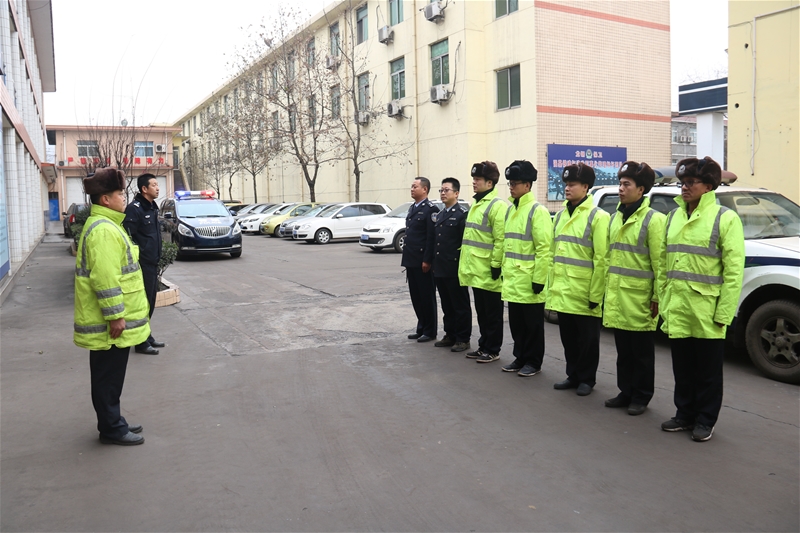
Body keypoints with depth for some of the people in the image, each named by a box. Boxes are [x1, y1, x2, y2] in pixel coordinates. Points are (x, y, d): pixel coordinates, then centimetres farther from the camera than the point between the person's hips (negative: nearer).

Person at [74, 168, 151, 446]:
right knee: (109, 376, 1)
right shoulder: (103, 230, -20)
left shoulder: (106, 224, 16)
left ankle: (113, 421, 30)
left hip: (113, 321, 11)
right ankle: (111, 429, 12)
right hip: (109, 323, -11)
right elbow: (104, 278, -25)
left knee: (111, 375, 18)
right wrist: (115, 315, -24)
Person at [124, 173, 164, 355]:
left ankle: (146, 335, 27)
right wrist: (136, 259, -20)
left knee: (150, 301, 15)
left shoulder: (152, 207, 14)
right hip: (142, 264, -9)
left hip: (152, 263, 9)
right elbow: (128, 237, -20)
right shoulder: (135, 208, -15)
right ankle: (141, 342, 6)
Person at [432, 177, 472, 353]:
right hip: (440, 269, 8)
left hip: (455, 269, -8)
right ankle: (450, 335, 24)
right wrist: (434, 264, 14)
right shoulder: (440, 215, 16)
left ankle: (463, 339, 9)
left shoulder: (462, 214, -8)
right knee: (446, 305, 14)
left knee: (461, 305, 2)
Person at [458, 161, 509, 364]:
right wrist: (467, 262, 20)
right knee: (481, 311, 16)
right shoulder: (476, 204, 16)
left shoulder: (497, 205, -14)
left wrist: (496, 265, -20)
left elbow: (500, 240, -19)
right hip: (476, 269, 9)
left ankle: (492, 350, 11)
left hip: (488, 271, -9)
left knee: (492, 313, 2)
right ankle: (484, 346, 26)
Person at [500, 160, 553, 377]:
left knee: (532, 324, 5)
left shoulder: (537, 211, -13)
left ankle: (533, 362, 16)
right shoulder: (511, 210, 12)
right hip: (512, 279, 8)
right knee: (516, 323, 15)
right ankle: (520, 357, 27)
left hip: (529, 280, -8)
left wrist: (539, 279, -19)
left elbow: (544, 248, -17)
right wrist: (505, 270, 16)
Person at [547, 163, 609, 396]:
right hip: (562, 291, 6)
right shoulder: (561, 215, 12)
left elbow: (600, 259, -13)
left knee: (587, 338, 8)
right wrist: (552, 285, 11)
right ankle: (573, 375, 29)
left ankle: (586, 379, 21)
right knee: (568, 336, 15)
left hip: (584, 292, -6)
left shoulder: (597, 217, -9)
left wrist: (595, 294, -16)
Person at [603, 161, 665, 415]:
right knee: (623, 350, 14)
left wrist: (658, 296, -13)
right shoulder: (615, 217, 13)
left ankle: (641, 397, 17)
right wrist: (608, 288, 15)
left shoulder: (653, 219, -9)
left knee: (642, 352, 6)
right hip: (617, 297, 7)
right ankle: (625, 392, 26)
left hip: (640, 298, -6)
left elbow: (659, 262, -11)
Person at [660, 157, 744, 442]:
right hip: (676, 310, 5)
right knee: (682, 368, 14)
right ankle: (685, 415, 29)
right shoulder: (673, 216, 11)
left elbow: (734, 271, -10)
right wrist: (664, 300, 7)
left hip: (707, 310, -5)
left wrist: (724, 313, -13)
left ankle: (705, 421, 22)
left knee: (708, 370, 8)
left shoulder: (725, 218, -6)